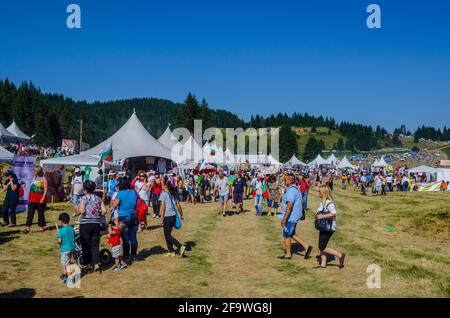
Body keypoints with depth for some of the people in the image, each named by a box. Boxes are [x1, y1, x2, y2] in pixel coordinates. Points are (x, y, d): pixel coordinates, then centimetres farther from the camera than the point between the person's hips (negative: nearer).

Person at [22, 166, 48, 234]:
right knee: (30, 213, -1)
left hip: (40, 200, -5)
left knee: (40, 214, 4)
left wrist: (43, 198, -18)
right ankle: (27, 228, -2)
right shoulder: (34, 178, 14)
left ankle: (41, 227, 14)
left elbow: (46, 189, -9)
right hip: (32, 199, 6)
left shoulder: (43, 179, -4)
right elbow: (31, 188, 18)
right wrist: (29, 197, 12)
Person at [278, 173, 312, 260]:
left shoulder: (291, 190, -21)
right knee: (291, 234, 19)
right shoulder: (295, 188, 11)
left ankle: (288, 254, 14)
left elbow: (289, 205, -28)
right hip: (294, 216, 10)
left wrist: (284, 218, -28)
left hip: (290, 217, -10)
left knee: (286, 235, 3)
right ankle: (306, 247, 15)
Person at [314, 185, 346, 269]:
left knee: (322, 247, -7)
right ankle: (323, 264, 21)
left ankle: (340, 256, 2)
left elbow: (333, 213, -31)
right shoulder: (323, 202, 11)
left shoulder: (329, 203, -20)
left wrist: (322, 216, -28)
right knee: (321, 247, 13)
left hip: (328, 228, -10)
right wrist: (318, 214, 5)